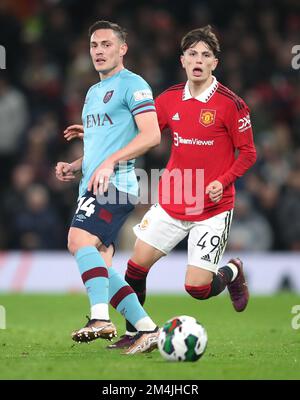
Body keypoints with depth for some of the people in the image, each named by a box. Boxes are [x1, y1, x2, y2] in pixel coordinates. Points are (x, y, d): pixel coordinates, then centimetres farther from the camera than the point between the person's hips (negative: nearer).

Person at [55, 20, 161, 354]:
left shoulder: (132, 85, -3)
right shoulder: (93, 92, 25)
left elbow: (151, 135, -14)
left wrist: (110, 162, -22)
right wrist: (73, 167, 15)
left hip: (115, 184, -9)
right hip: (92, 187, 9)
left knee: (79, 240, -27)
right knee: (98, 267, 1)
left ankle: (100, 319, -36)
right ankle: (148, 329, 2)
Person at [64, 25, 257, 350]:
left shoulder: (230, 104, -10)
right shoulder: (170, 99, 3)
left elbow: (247, 153, -5)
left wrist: (223, 182, -19)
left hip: (212, 209, -4)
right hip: (171, 204, 5)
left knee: (197, 288, -8)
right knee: (136, 266, -1)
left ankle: (233, 273, 26)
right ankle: (133, 333, 18)